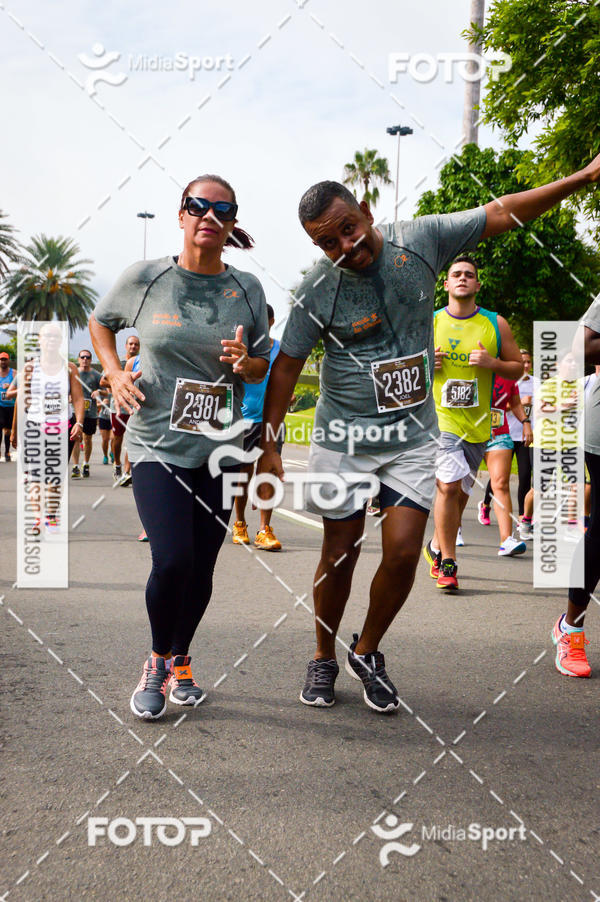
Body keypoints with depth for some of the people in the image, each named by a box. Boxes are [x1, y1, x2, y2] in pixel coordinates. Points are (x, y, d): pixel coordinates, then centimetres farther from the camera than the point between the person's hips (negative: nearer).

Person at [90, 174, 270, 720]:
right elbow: (100, 323, 17)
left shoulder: (247, 289, 3)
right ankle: (157, 660, 14)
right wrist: (115, 374, 1)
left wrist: (244, 363, -12)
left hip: (220, 450, 3)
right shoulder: (145, 277, -1)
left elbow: (262, 369, 11)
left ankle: (180, 661, 31)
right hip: (157, 445, -2)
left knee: (202, 568, 6)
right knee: (173, 560, -15)